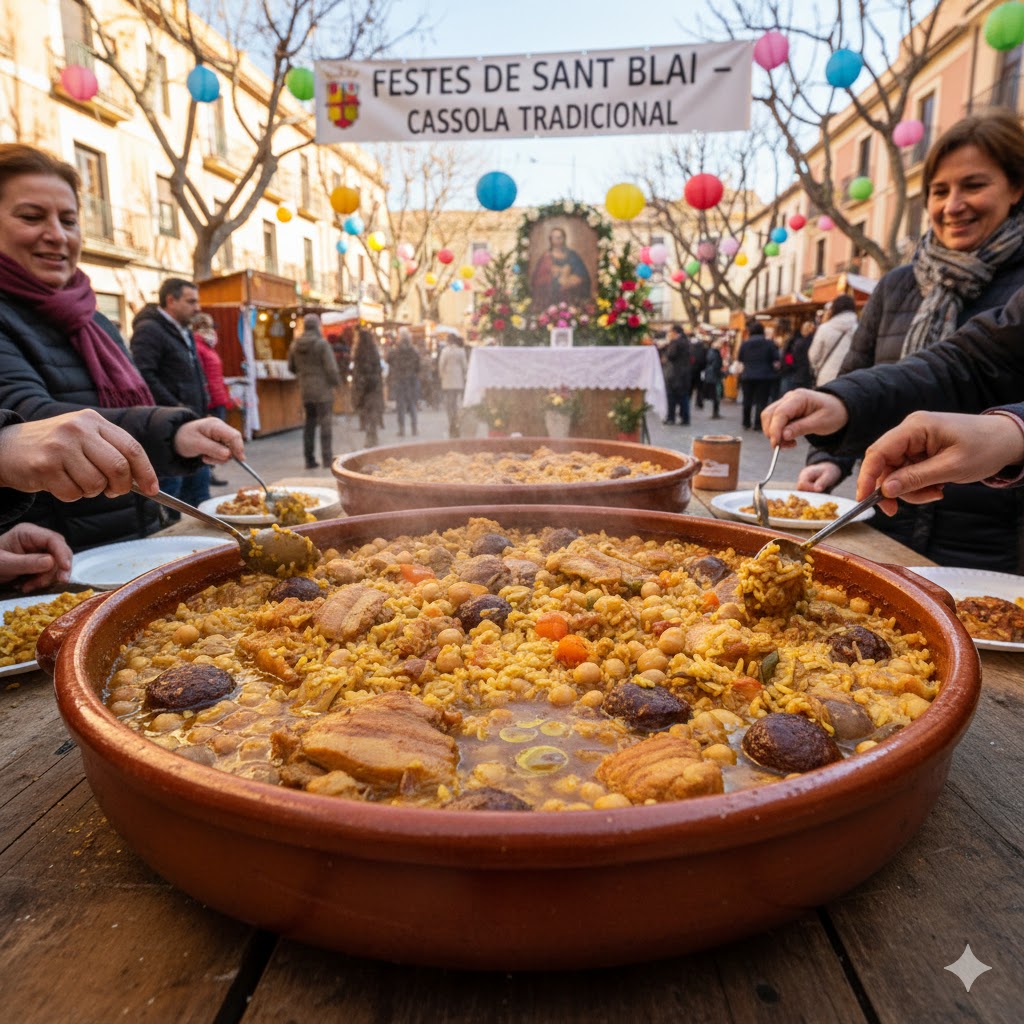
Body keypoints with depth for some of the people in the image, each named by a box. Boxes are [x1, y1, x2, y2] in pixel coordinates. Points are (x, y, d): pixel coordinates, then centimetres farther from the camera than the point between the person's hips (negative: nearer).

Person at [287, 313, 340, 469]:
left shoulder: (294, 345, 5)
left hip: (305, 391, 5)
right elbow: (331, 368, -14)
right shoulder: (322, 344, -12)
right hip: (323, 389, -5)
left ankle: (309, 459, 11)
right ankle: (327, 458, 2)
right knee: (326, 424, 1)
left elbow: (291, 367, 14)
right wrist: (336, 381, 1)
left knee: (309, 424, 11)